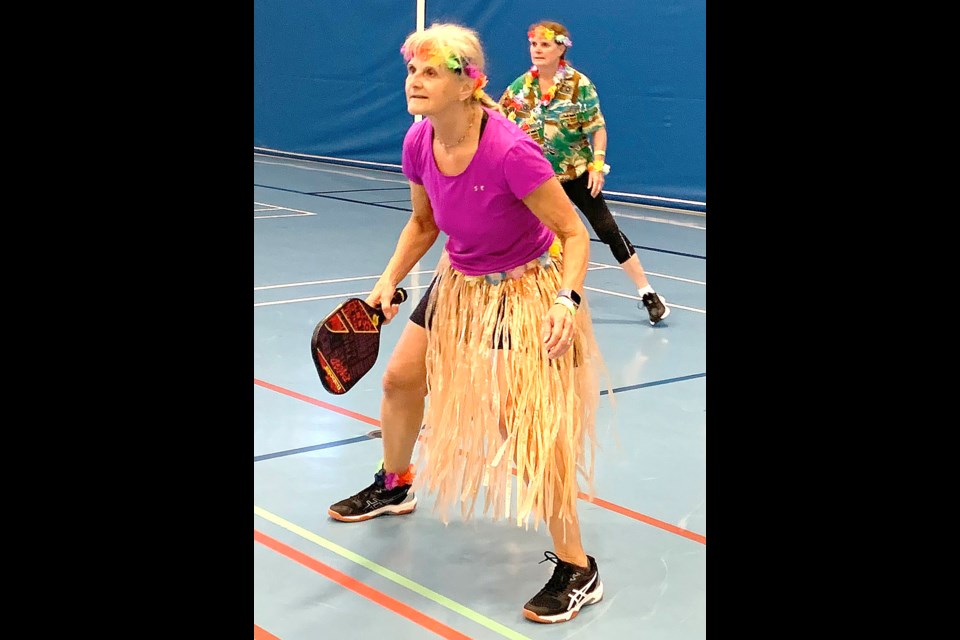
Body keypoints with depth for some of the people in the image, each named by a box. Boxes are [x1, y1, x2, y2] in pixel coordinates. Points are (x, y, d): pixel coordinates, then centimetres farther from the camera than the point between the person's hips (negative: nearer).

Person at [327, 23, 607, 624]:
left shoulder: (510, 150, -32)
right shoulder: (419, 142, -12)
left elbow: (574, 233, -24)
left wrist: (566, 302, -38)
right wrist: (390, 280, -3)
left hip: (528, 290, -7)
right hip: (461, 282, 7)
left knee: (524, 425, -15)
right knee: (401, 377, 17)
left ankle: (577, 570, -1)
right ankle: (395, 485, 48)